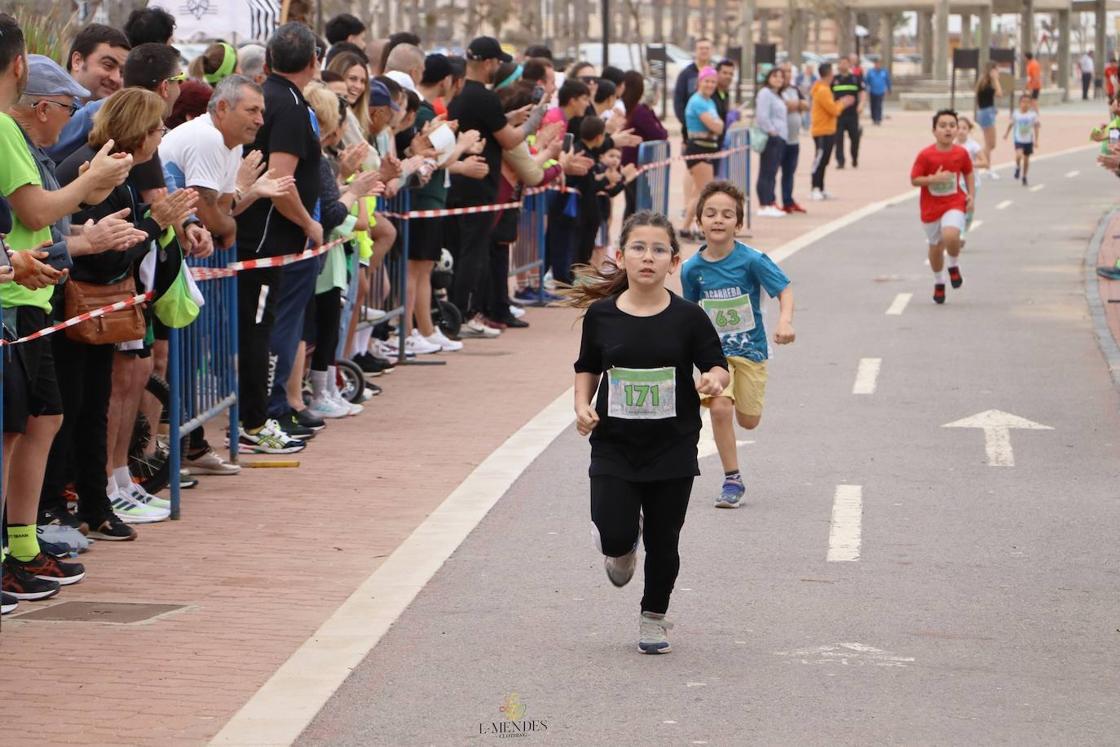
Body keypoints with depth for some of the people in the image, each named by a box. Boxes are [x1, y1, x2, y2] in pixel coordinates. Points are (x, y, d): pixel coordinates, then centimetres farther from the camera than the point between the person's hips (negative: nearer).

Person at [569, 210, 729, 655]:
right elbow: (588, 369, 11)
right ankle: (621, 548, 26)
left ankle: (654, 619, 30)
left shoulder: (688, 318, -7)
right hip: (614, 447, 0)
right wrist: (583, 405, -6)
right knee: (615, 537, -12)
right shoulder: (601, 315, -3)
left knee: (663, 543, 7)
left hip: (672, 450, 0)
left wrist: (713, 380, -25)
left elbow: (718, 367, -2)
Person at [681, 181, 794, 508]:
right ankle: (732, 480, -5)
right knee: (720, 408, -20)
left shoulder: (752, 260, -16)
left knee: (748, 421, 8)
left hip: (749, 349, -1)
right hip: (714, 349, 1)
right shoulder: (693, 268, -7)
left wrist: (785, 322, -33)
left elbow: (785, 290, -15)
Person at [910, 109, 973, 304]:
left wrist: (971, 195, 1)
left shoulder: (961, 153, -5)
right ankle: (939, 282, 37)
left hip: (954, 203, -1)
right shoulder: (925, 155, -12)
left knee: (950, 236, -27)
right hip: (931, 207, 1)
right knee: (936, 246, 12)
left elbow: (968, 174, 12)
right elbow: (914, 179, -9)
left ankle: (954, 266, 4)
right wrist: (934, 179, -23)